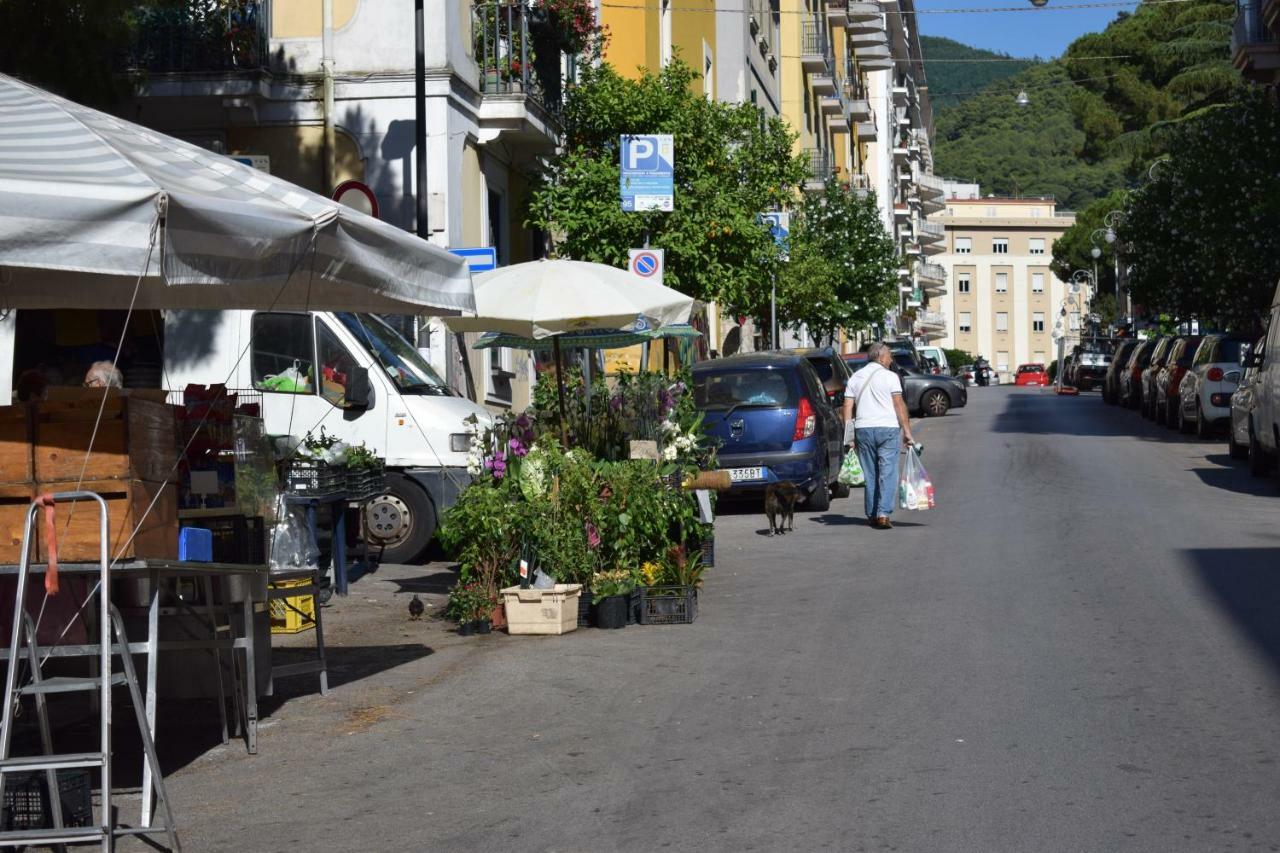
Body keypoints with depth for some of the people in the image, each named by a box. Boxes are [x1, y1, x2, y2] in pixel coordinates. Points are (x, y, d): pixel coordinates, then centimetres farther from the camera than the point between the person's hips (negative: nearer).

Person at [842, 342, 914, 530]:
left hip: (863, 429, 4)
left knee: (870, 474, 11)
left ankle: (872, 515, 13)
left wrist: (849, 437, 9)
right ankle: (883, 514, -14)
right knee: (888, 473, -4)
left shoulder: (855, 378, 12)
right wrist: (907, 431, -3)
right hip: (888, 429, -4)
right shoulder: (890, 376, -1)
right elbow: (899, 405, -6)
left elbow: (848, 407, 8)